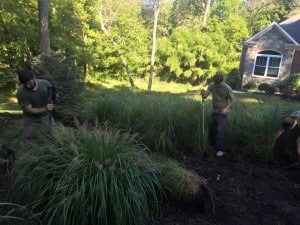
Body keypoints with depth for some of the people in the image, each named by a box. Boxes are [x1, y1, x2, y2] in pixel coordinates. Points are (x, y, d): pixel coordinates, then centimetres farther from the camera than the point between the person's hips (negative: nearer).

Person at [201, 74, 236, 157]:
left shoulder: (227, 88, -17)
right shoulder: (211, 85, -8)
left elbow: (233, 100, -8)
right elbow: (205, 96, -12)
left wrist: (226, 108, -20)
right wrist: (203, 93, -34)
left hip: (222, 113, -5)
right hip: (214, 111, 5)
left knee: (220, 131, -11)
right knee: (211, 130, 15)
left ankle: (221, 150, -1)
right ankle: (214, 146, 37)